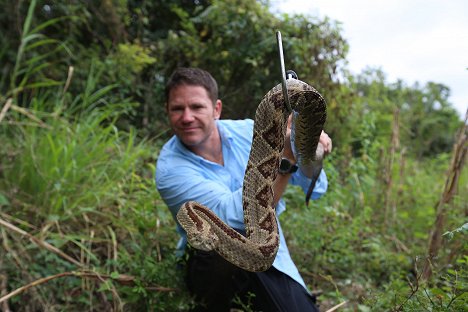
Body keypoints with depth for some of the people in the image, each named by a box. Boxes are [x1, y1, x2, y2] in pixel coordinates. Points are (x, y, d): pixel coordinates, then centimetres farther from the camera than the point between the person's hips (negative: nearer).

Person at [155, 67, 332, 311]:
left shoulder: (249, 132, -6)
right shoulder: (170, 168, -17)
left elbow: (316, 189, -3)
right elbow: (234, 215, -31)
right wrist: (285, 157, -36)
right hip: (212, 264, -3)